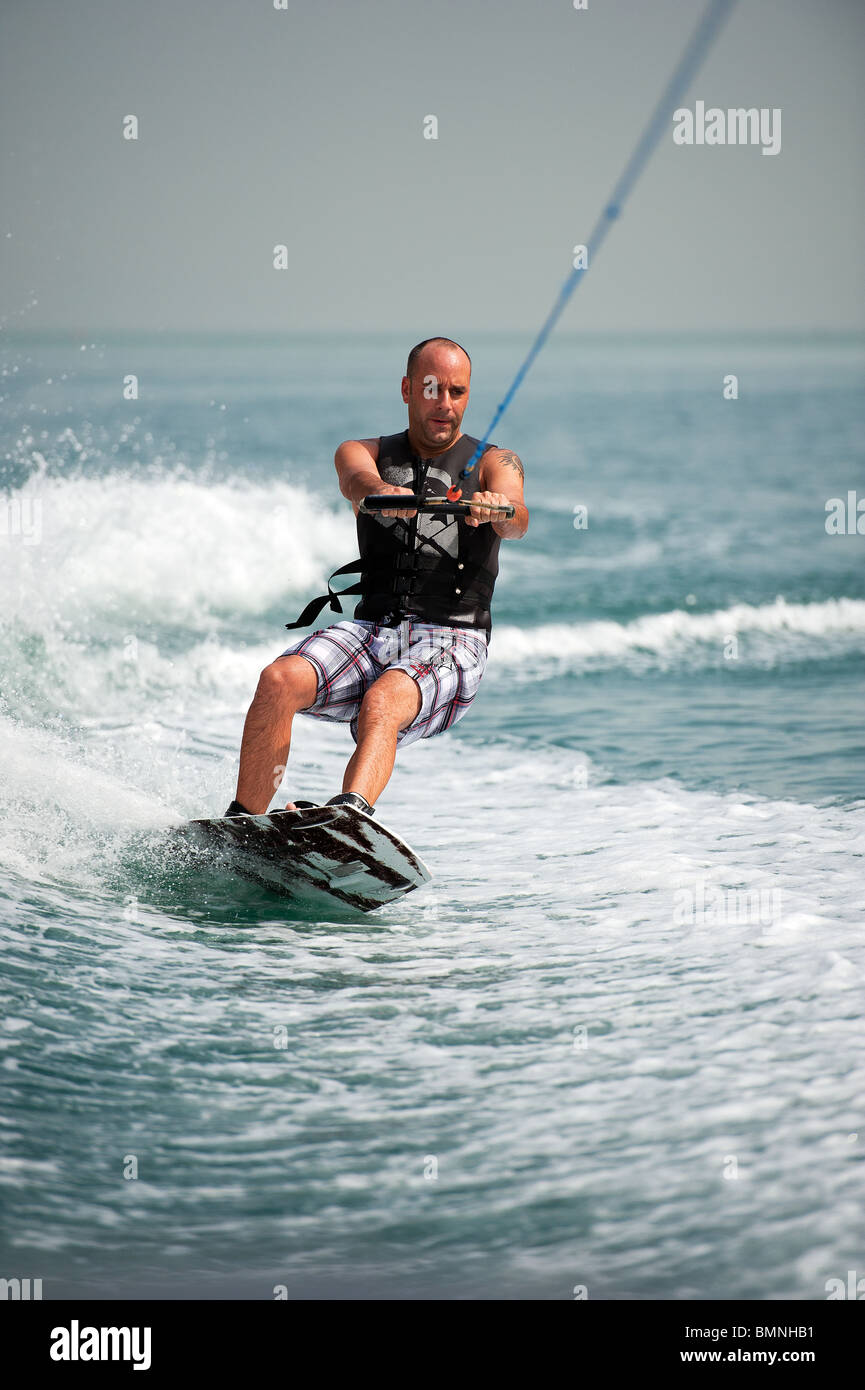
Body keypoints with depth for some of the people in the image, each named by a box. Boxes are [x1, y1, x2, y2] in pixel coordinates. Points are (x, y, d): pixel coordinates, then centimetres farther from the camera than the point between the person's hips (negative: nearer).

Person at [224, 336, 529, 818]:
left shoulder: (495, 464, 9)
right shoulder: (364, 453, 15)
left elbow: (517, 522, -13)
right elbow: (358, 480, -11)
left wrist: (496, 508, -39)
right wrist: (383, 493, -36)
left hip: (451, 644, -3)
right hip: (371, 630, 3)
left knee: (382, 704, -35)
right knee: (280, 680, -26)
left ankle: (349, 814, -60)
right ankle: (240, 825, -22)